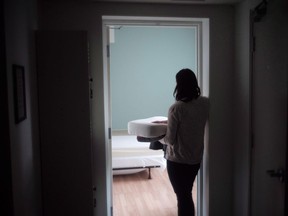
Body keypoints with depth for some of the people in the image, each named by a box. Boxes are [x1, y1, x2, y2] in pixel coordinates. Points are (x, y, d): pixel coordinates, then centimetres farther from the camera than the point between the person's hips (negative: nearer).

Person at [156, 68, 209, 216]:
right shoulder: (205, 103, -3)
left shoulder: (176, 108, -21)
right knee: (187, 194, 23)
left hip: (178, 160, -6)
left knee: (182, 197, 9)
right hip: (196, 158, 6)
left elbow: (170, 139, -16)